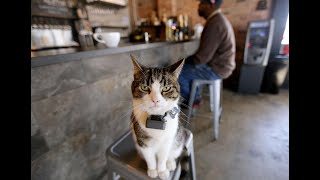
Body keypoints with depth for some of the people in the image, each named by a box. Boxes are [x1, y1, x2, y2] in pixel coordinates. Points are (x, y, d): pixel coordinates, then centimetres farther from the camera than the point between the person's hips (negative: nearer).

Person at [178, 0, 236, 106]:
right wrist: (188, 60, 9)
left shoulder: (215, 24, -23)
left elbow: (203, 56, -25)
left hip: (216, 69, -10)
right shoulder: (219, 19, 10)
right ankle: (195, 98, 23)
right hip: (219, 64, 10)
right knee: (186, 67, 20)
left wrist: (186, 60, -7)